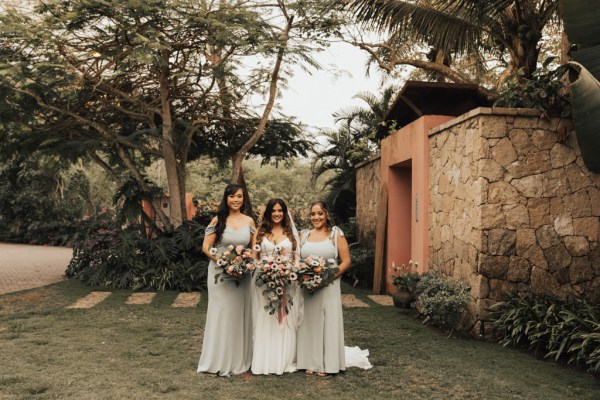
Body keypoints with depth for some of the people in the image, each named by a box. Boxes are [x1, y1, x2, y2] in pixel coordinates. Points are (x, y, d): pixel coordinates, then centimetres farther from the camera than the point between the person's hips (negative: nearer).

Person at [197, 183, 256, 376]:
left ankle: (238, 360, 25)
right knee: (221, 313, 1)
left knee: (240, 314, 10)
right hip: (220, 272, -3)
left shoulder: (249, 221, 5)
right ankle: (219, 361, 15)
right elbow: (206, 247, -6)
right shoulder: (218, 220, -3)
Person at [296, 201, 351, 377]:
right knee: (308, 322, 7)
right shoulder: (304, 235, 10)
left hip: (328, 285, -3)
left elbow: (346, 261, -4)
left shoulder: (336, 233, 0)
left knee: (328, 322, 1)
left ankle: (327, 364, 13)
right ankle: (310, 362, 19)